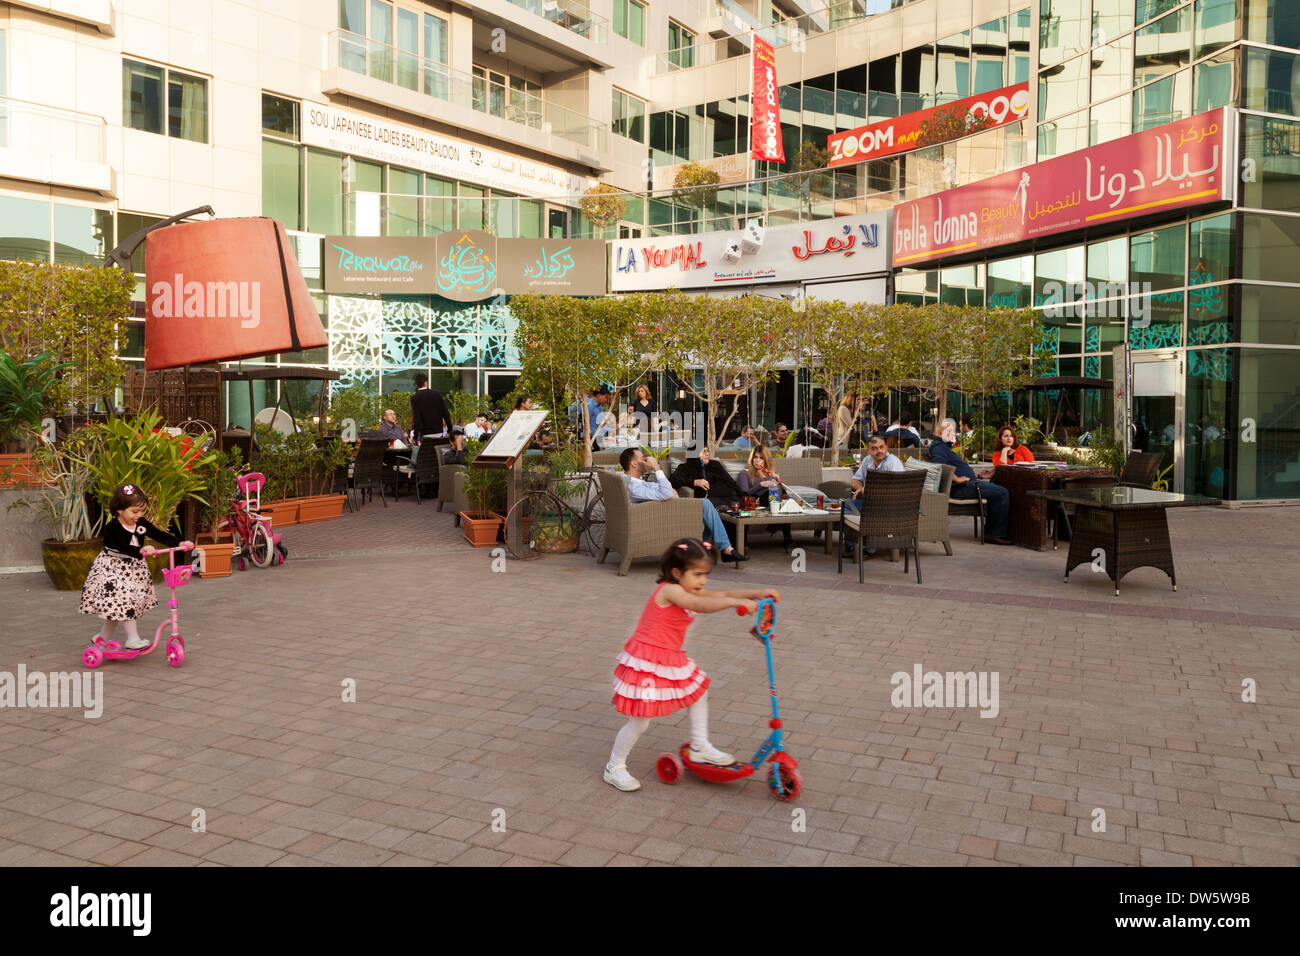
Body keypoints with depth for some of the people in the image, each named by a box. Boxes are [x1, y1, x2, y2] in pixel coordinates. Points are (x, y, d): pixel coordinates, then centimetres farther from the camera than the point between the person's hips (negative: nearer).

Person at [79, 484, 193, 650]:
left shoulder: (141, 524, 0)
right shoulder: (112, 528, -19)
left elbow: (159, 535, -3)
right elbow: (122, 547, -33)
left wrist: (180, 543, -16)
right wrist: (140, 551, -48)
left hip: (133, 568, 6)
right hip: (113, 568, -6)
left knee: (117, 607, 12)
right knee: (123, 601, -14)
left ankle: (103, 637, 26)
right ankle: (132, 639, -9)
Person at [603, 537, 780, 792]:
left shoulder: (690, 591, 7)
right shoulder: (670, 590, -22)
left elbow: (723, 595, 3)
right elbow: (700, 606, -39)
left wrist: (757, 594, -11)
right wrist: (737, 602, -48)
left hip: (671, 660, 10)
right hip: (647, 664, -10)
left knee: (698, 691, 19)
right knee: (639, 722, -2)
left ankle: (700, 748, 32)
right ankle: (614, 768, 17)